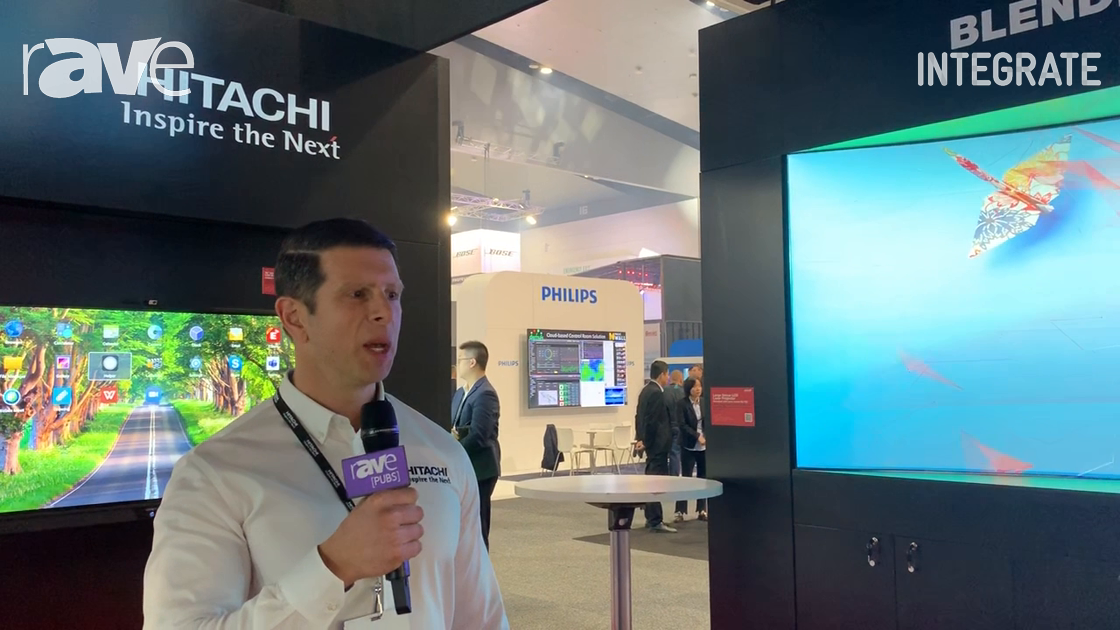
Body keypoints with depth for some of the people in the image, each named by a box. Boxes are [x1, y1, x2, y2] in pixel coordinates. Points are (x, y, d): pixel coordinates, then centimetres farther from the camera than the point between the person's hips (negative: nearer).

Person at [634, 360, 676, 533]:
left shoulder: (646, 390, 13)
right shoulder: (656, 393, -18)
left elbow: (640, 416, 15)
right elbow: (652, 421, -21)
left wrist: (641, 438, 13)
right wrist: (646, 441, -11)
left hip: (651, 442, 10)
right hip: (657, 443, -10)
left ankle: (651, 517, 25)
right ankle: (655, 521, -7)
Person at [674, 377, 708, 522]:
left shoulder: (705, 402, 6)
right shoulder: (682, 404, -5)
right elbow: (682, 425, -11)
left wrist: (707, 437, -11)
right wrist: (697, 436, -19)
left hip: (705, 445, 4)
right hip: (689, 446, -4)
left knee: (703, 477, 8)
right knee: (686, 477, -2)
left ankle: (702, 510, 16)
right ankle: (680, 511, 4)